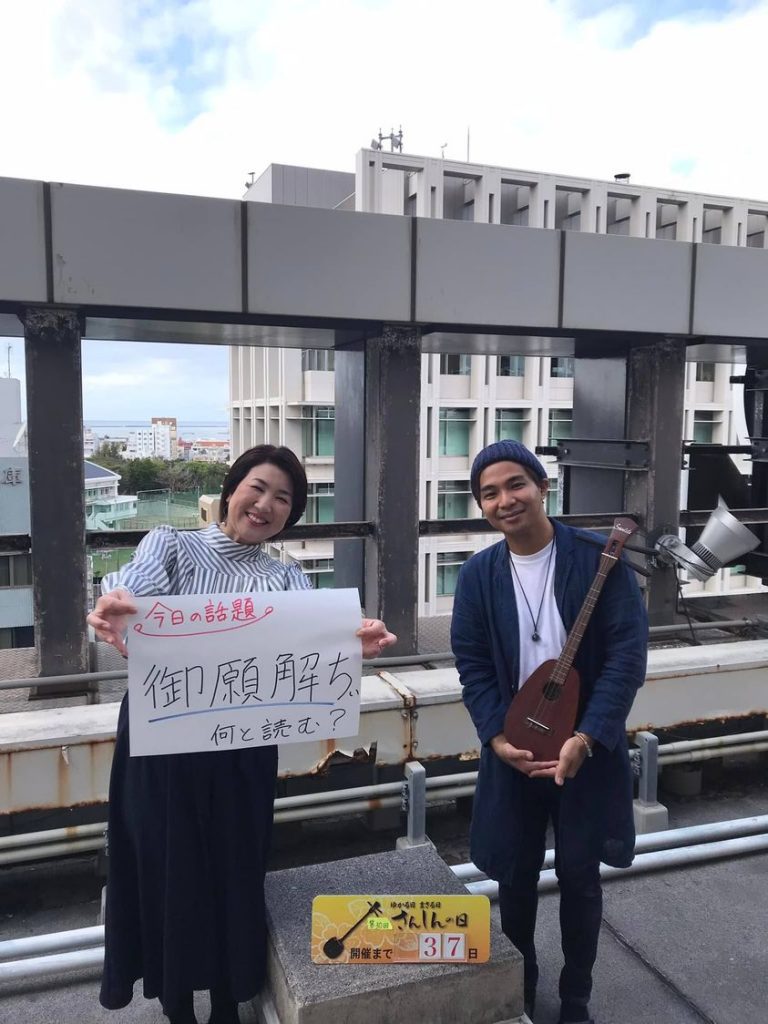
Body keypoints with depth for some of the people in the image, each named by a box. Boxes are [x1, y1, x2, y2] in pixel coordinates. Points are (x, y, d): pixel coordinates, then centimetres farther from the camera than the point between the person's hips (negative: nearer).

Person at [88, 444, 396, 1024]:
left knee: (235, 875, 12)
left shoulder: (287, 579, 6)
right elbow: (129, 596, -20)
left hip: (242, 751, 2)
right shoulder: (170, 545, 0)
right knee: (167, 875, 9)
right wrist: (116, 614, -45)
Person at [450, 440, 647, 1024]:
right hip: (512, 750, 2)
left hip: (588, 749, -2)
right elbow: (473, 666, -1)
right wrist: (497, 738, -14)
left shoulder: (600, 559, -11)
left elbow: (627, 654, -14)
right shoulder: (478, 575, -2)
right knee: (516, 877, 14)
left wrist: (586, 738, -20)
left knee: (580, 875, 13)